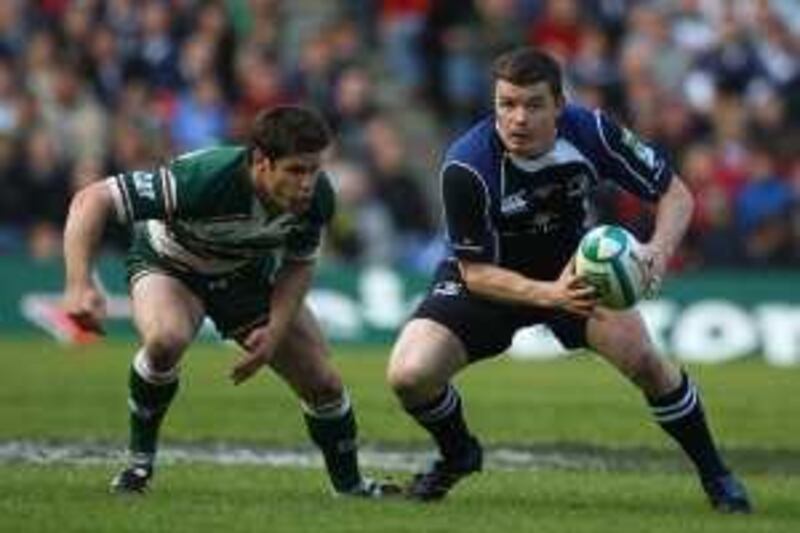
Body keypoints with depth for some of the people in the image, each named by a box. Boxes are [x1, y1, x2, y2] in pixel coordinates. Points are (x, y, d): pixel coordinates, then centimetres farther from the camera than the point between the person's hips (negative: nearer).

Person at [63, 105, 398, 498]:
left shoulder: (317, 197, -26)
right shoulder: (204, 179, -42)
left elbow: (298, 265, -6)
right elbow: (93, 199, -40)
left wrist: (275, 333, -20)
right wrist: (80, 284, -52)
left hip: (249, 273, 4)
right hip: (169, 264, -4)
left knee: (322, 382, 0)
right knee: (166, 339, -37)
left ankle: (350, 484, 28)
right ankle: (139, 459, -13)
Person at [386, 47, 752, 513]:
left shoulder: (592, 132, -25)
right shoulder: (466, 167, -31)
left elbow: (675, 194, -13)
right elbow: (476, 272, -24)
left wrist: (658, 251, -34)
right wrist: (549, 295, -41)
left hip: (574, 268, 1)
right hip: (489, 280, -1)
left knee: (641, 356, -21)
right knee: (409, 375, -21)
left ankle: (715, 474, 2)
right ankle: (457, 454, 14)